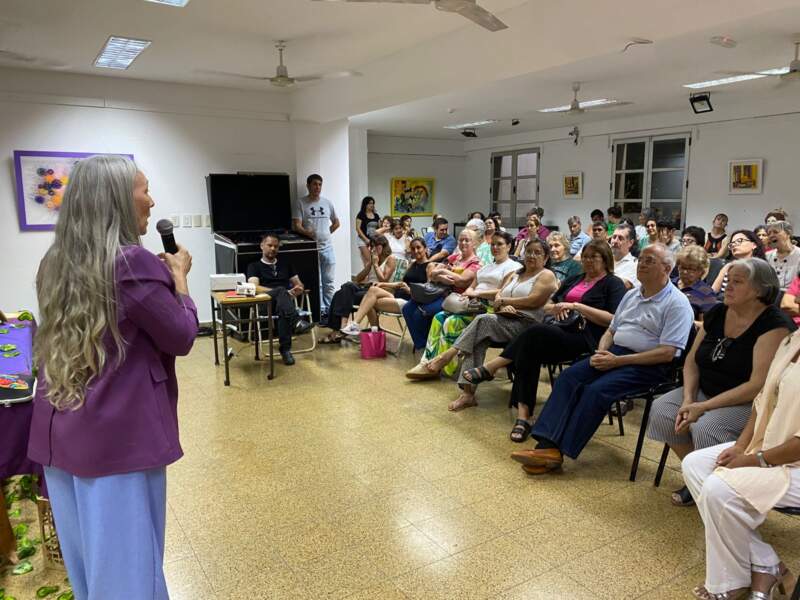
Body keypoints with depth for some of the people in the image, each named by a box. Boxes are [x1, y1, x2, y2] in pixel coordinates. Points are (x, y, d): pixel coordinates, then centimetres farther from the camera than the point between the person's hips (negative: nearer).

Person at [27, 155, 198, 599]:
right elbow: (182, 337, -11)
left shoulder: (55, 263, 5)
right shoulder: (133, 263, -18)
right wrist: (178, 276, 1)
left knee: (84, 554, 21)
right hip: (119, 434, -7)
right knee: (125, 560, 8)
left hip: (59, 432, 8)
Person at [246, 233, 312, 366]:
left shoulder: (285, 263, 27)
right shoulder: (254, 266, 15)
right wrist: (281, 293, -15)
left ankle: (285, 349, -41)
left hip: (287, 300, 2)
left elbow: (299, 284, 25)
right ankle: (296, 321, -57)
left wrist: (299, 289, -3)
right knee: (281, 290, -37)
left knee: (284, 311, -38)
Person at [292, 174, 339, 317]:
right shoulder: (301, 203, -2)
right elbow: (296, 225, -11)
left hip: (327, 247, 4)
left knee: (329, 282, 8)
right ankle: (321, 310, 8)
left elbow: (336, 223, 23)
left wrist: (326, 234, 11)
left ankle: (329, 309, 17)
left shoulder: (327, 202, 11)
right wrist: (308, 233, -28)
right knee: (316, 283, 1)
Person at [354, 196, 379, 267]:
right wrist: (366, 239, -14)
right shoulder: (361, 215, -2)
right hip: (363, 240, -5)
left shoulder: (376, 216, 13)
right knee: (368, 261, -13)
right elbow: (358, 229, -7)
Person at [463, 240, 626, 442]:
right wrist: (556, 308, 2)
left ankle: (490, 368, -19)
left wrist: (577, 306, -12)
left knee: (535, 333, -33)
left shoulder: (614, 284, 8)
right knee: (530, 350, -29)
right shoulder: (574, 279, 27)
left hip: (586, 337, -6)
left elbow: (613, 320, -7)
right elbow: (546, 306, 27)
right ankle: (523, 416, -33)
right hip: (559, 329, 6)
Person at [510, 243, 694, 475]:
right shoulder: (631, 295, 17)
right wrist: (601, 353, -1)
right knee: (568, 377, -16)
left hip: (648, 366, -7)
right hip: (615, 353, 7)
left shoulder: (677, 303, -7)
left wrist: (618, 361, -19)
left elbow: (667, 353, -16)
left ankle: (559, 451, -24)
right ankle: (548, 443, -25)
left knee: (596, 390, -29)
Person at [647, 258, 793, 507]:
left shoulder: (775, 325, -17)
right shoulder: (716, 313, 4)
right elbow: (692, 361, 6)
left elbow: (758, 385, -23)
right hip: (706, 391, 7)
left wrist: (703, 407, -24)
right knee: (661, 410, -14)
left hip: (750, 403, -7)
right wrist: (688, 399, -12)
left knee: (706, 428, -32)